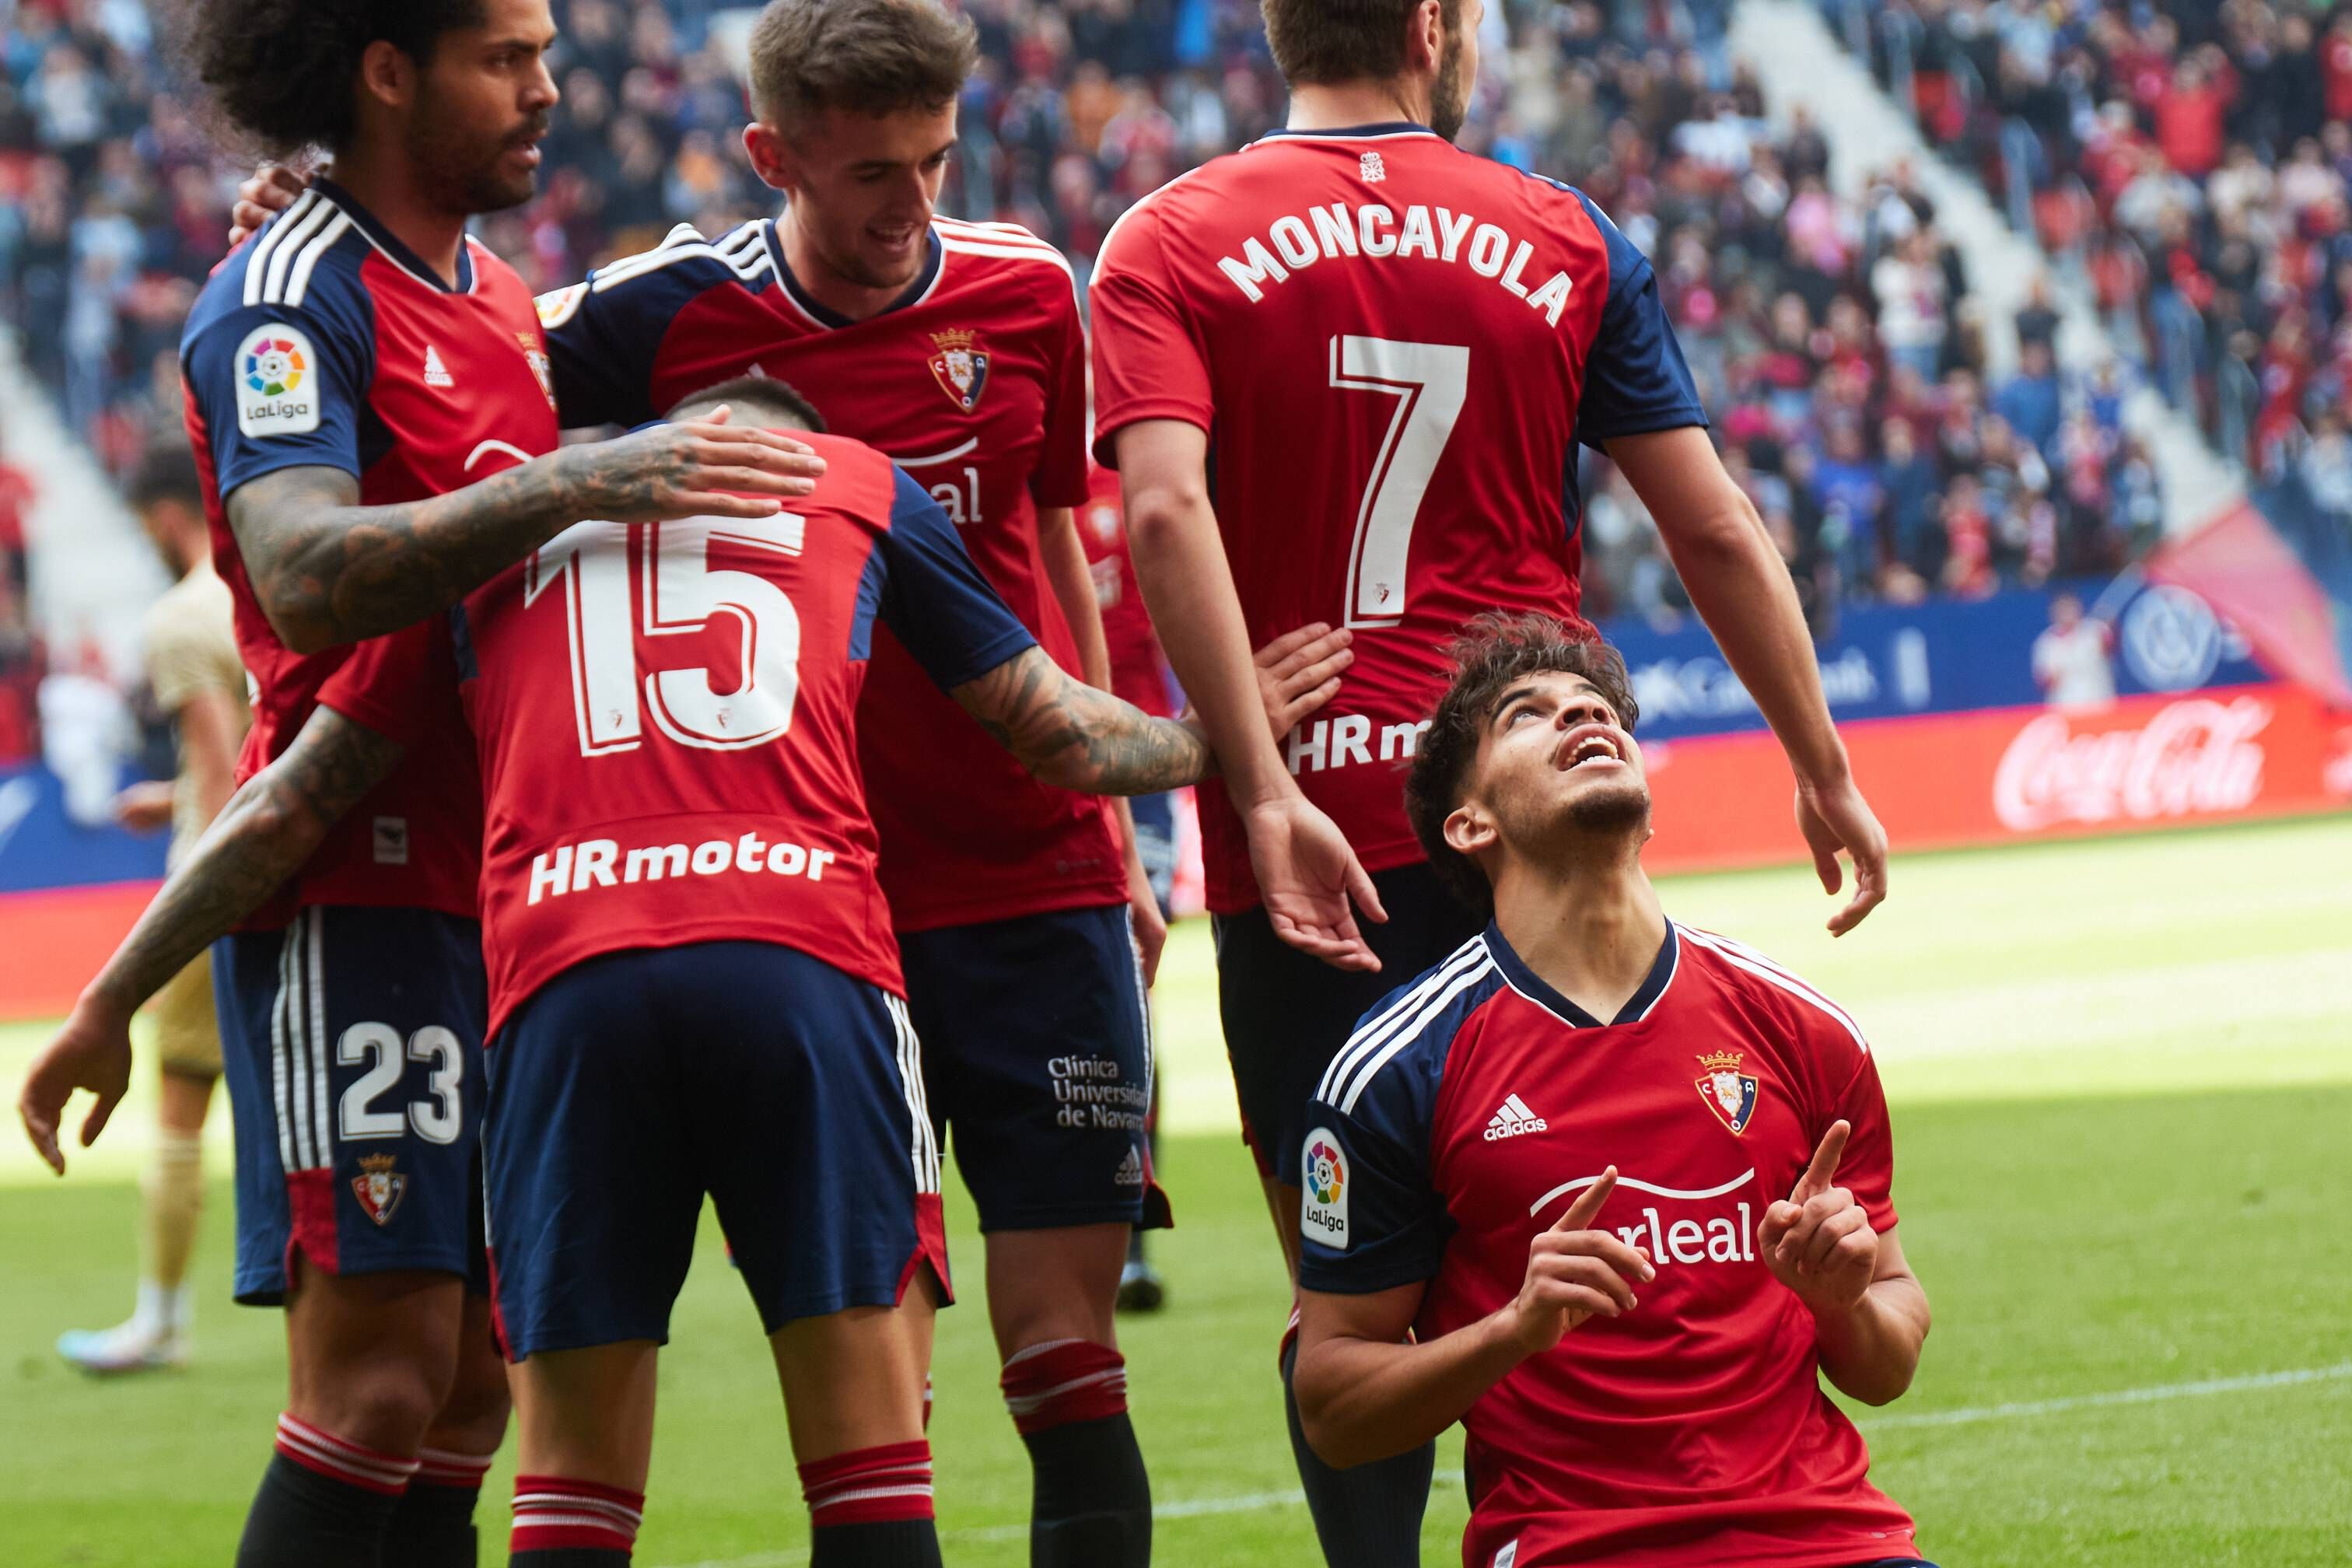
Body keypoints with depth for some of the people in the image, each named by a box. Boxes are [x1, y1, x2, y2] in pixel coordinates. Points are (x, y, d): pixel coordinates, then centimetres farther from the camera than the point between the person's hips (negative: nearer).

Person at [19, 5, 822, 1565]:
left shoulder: (504, 299, 17)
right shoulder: (285, 301, -10)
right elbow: (305, 573, -26)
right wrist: (573, 485, -32)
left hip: (497, 894, 8)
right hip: (355, 894, -8)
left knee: (471, 1383, 6)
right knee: (379, 1377, -13)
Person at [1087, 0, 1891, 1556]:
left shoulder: (1169, 247, 2)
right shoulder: (1568, 242, 6)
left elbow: (1166, 509, -15)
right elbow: (1715, 530, 6)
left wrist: (1263, 791, -19)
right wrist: (1825, 771, 16)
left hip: (1307, 830, -1)